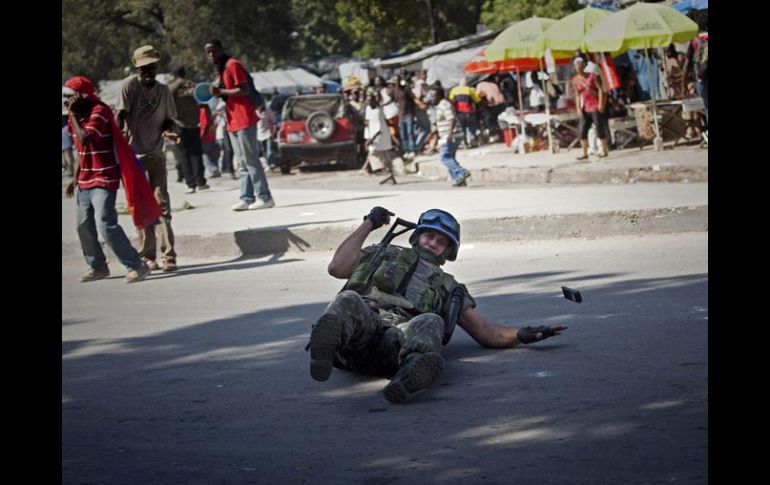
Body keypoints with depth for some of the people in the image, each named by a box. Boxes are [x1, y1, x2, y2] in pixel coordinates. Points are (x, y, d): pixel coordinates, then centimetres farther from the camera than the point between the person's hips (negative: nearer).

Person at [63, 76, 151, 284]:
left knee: (106, 224, -17)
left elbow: (85, 138, -28)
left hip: (103, 180, -9)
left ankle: (136, 266, -13)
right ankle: (97, 267, 24)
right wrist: (75, 179, 19)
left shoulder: (99, 111, -14)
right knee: (84, 226, 10)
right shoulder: (78, 115, 12)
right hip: (85, 181, 9)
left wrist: (72, 115, -17)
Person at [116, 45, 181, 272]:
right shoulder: (129, 85, -9)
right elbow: (120, 116, -12)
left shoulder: (164, 91, 4)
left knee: (162, 205, -2)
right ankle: (148, 256, 10)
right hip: (133, 155, -3)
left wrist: (167, 131, -12)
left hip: (156, 154, 3)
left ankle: (169, 256, -4)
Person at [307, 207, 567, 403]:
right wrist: (369, 224, 30)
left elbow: (486, 332, 32)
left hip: (404, 336, 0)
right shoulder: (386, 253, 40)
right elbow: (337, 267, 24)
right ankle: (329, 337, -73)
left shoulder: (450, 288, 41)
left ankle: (416, 365, -71)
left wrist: (521, 334, 13)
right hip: (364, 322, 0)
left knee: (430, 322, -36)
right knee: (349, 300, -37)